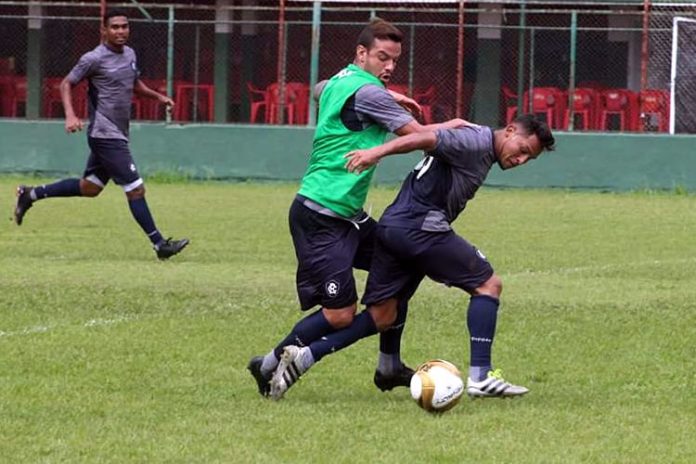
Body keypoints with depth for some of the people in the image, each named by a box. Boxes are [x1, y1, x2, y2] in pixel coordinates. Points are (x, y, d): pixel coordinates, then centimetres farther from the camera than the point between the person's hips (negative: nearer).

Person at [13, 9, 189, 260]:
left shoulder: (130, 54, 11)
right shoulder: (94, 59, -13)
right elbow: (66, 84, -8)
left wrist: (157, 96, 14)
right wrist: (70, 115, -22)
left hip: (118, 134, 9)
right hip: (105, 134, -9)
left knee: (89, 188, 17)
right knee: (135, 189, -10)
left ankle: (32, 194, 29)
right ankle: (159, 244, -7)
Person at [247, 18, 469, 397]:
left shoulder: (339, 81, 11)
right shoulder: (366, 92, -17)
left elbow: (320, 91, 38)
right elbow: (419, 135, -14)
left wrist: (387, 96, 32)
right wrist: (456, 125, 5)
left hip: (347, 215, 11)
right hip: (321, 218, -11)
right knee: (341, 313, -10)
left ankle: (389, 368, 21)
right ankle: (270, 365, 5)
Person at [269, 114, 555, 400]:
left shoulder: (482, 153, 24)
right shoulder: (478, 141, -8)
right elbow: (427, 139, -20)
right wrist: (378, 152, -31)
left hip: (392, 227, 10)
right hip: (420, 226, -10)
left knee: (380, 317, 10)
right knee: (488, 285, -1)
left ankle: (304, 356, 1)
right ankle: (480, 377, -5)